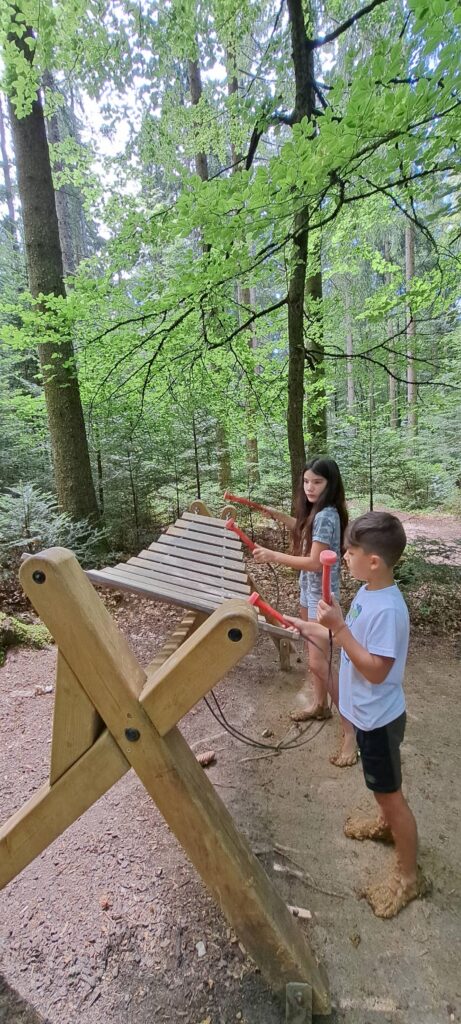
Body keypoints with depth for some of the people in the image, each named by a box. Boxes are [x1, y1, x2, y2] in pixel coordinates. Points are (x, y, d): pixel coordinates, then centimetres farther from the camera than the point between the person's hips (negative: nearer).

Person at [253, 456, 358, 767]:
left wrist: (273, 556, -29)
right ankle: (320, 704, 41)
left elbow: (315, 562, -28)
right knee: (314, 653, 22)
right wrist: (280, 516, 15)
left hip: (322, 595, -10)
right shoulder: (316, 512, 5)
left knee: (320, 663, -7)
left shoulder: (326, 515, -24)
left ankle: (351, 730, 3)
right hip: (309, 591, 10)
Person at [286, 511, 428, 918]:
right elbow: (355, 641, 7)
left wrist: (339, 627, -34)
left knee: (390, 792, 11)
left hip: (378, 719, -9)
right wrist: (309, 627, 2)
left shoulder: (387, 609, -33)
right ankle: (387, 823, 55)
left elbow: (376, 670, -31)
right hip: (368, 714, 9)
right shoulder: (368, 593, -4)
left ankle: (408, 875, 31)